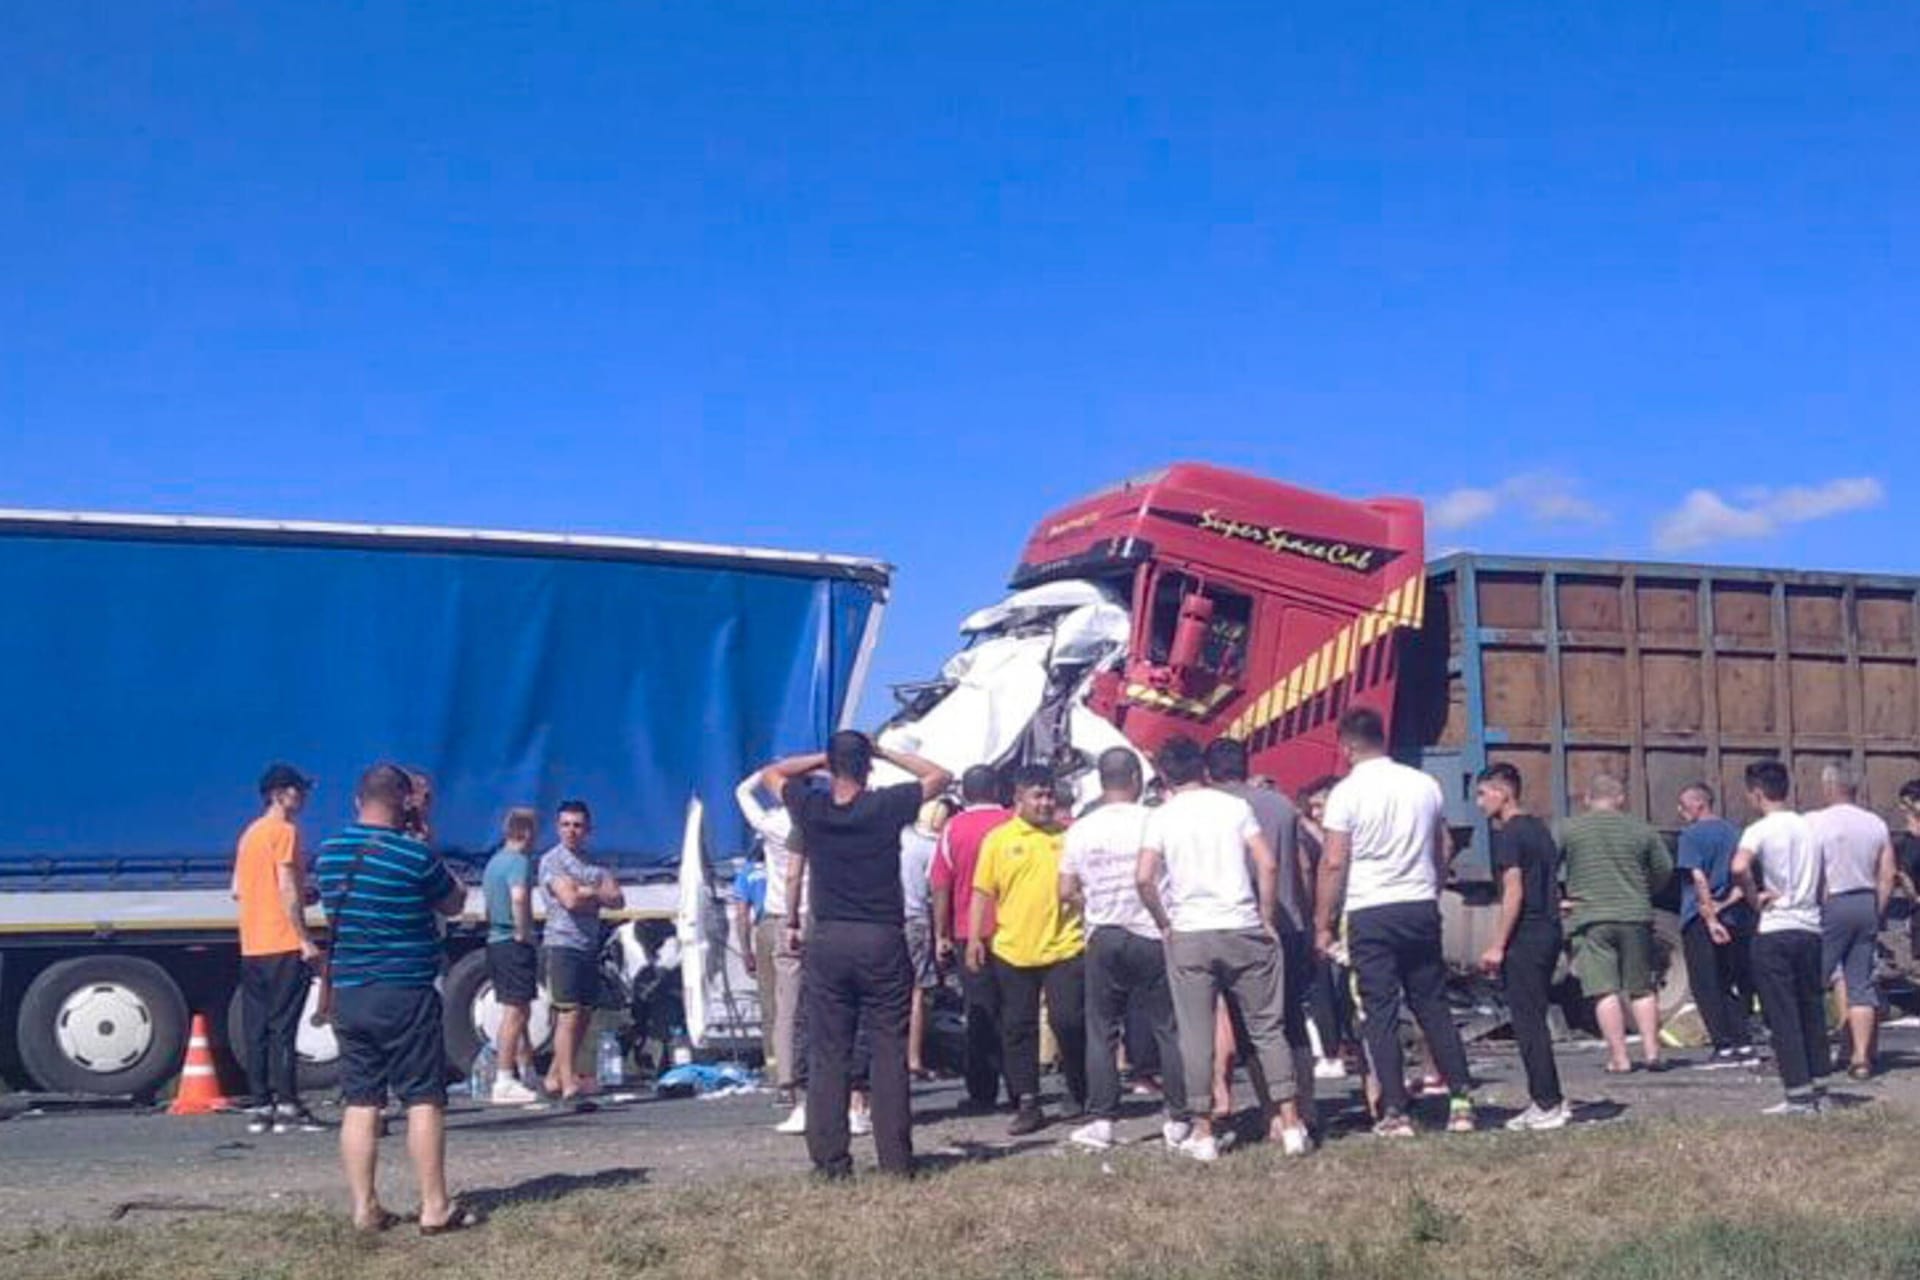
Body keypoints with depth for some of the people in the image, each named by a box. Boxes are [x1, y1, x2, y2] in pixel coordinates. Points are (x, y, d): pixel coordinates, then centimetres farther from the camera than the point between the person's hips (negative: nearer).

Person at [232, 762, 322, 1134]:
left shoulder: (250, 833, 17)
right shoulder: (285, 831, -8)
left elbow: (238, 890, 20)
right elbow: (287, 888, -16)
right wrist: (306, 939, -15)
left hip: (251, 946, 8)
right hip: (284, 945, -8)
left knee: (256, 1029, 7)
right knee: (283, 1027, -7)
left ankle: (260, 1107, 8)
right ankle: (287, 1105, -7)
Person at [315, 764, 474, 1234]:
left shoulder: (329, 854, 5)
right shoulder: (414, 855, -13)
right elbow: (455, 903, 2)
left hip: (348, 995, 6)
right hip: (406, 993, -5)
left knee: (360, 1102, 9)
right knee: (424, 1100, 0)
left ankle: (364, 1208, 11)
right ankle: (435, 1208, 1)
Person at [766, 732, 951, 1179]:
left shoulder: (811, 810, -1)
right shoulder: (887, 806, -6)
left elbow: (774, 772, 18)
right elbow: (941, 776, 9)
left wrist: (824, 759, 15)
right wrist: (886, 753, 9)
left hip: (827, 941, 2)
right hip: (882, 941, -1)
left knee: (827, 1056, 6)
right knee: (889, 1054, 3)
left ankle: (831, 1160, 6)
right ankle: (895, 1160, 4)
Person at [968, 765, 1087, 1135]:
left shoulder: (1069, 836, 4)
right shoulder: (998, 839, 3)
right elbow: (983, 892, 5)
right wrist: (974, 937, -1)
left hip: (1064, 947, -1)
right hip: (1011, 950, 1)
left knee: (1068, 1021, -5)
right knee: (1017, 1028, 5)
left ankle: (1081, 1094, 18)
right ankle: (1027, 1104, 13)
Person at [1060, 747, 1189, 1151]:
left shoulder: (1081, 830, 1)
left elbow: (1066, 891, 4)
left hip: (1103, 939, 2)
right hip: (1153, 936, -2)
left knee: (1101, 1031, 8)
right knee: (1169, 1029, 5)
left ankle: (1100, 1119, 4)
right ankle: (1179, 1120, 8)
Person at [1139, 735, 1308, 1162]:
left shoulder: (1162, 817, 1)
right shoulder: (1235, 806, 5)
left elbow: (1143, 877, -10)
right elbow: (1268, 865, -3)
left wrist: (1164, 923, 3)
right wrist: (1267, 920, 5)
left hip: (1188, 935, -1)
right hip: (1243, 930, 1)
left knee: (1196, 1035, 4)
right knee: (1267, 1029, 8)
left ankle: (1203, 1132, 7)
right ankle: (1289, 1123, 7)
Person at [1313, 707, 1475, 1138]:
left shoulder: (1347, 792, -9)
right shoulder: (1425, 785, 6)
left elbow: (1334, 863, -11)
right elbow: (1444, 849, 13)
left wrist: (1322, 924, -5)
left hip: (1371, 913, -4)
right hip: (1422, 908, 4)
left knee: (1381, 1013, 1)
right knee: (1433, 1006, 12)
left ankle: (1394, 1113, 1)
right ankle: (1461, 1099, 9)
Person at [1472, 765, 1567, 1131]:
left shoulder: (1508, 834, -12)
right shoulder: (1539, 829, 16)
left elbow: (1514, 891, -18)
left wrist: (1497, 946, -17)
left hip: (1525, 936, -9)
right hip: (1549, 930, 9)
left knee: (1527, 1021, -5)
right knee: (1535, 1019, 15)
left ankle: (1547, 1105, -4)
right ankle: (1548, 1100, 18)